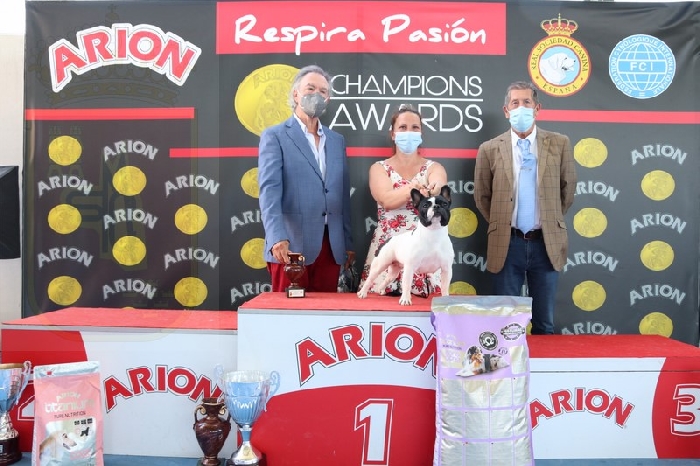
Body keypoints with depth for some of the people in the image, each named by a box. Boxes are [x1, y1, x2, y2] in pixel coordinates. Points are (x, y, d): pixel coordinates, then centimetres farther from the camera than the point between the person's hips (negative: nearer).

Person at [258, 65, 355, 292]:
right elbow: (269, 190, -12)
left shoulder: (337, 140, 16)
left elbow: (343, 194, 16)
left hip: (330, 246, 5)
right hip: (291, 244, -4)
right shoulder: (275, 136, 0)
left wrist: (348, 242, 12)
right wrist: (277, 238, -24)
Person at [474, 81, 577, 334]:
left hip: (547, 243, 1)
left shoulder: (559, 144, 0)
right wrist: (500, 225, 10)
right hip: (507, 244, 0)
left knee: (544, 322, 11)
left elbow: (567, 188, 12)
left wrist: (551, 220, 14)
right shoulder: (489, 149, -1)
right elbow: (481, 197, 8)